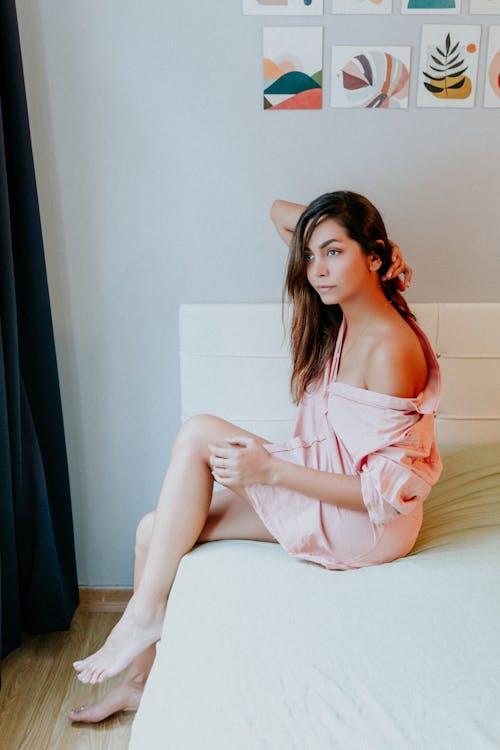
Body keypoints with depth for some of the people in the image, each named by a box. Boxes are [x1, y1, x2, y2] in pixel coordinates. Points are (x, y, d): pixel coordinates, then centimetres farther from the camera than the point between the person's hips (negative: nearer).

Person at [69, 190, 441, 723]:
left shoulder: (391, 348, -22)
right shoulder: (339, 314, 2)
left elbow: (386, 489, -23)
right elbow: (280, 213, 13)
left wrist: (272, 470, -26)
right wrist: (339, 228, -2)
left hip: (367, 525, -8)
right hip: (321, 494, 8)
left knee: (200, 434, -20)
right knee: (154, 531, -1)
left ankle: (145, 613, -9)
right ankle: (140, 679, 19)